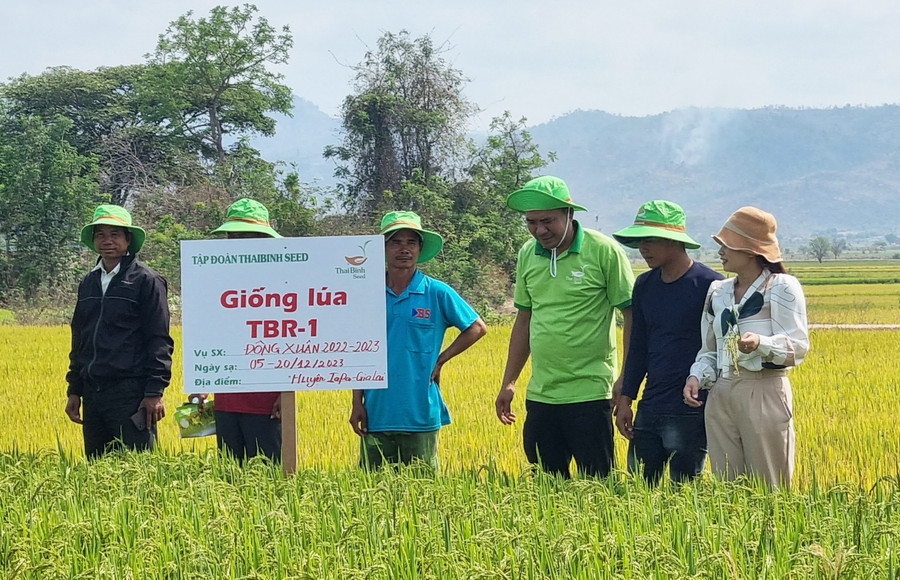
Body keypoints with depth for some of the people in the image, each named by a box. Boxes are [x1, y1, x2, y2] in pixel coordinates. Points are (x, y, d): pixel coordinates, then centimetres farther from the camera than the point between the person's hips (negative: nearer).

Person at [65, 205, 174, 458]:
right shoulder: (88, 283, 16)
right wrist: (74, 390, 17)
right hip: (93, 394, 7)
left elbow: (159, 340, -7)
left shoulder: (146, 281, -4)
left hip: (130, 392, -6)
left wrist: (155, 392, -13)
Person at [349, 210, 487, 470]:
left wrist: (440, 360, 1)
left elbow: (477, 328, 9)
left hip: (420, 416, -2)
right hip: (376, 415, 2)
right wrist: (357, 404, 5)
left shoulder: (437, 293, -1)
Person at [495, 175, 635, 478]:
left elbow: (631, 314, -5)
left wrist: (627, 380, -10)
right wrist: (508, 383, 19)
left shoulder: (604, 251, -7)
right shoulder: (528, 255, 9)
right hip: (540, 394, 5)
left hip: (589, 395, -5)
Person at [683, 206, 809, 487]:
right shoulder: (718, 292, 15)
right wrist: (697, 376, 0)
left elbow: (798, 346, -9)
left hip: (765, 393, -6)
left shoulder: (782, 288, -3)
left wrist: (760, 343, -27)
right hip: (721, 396, 6)